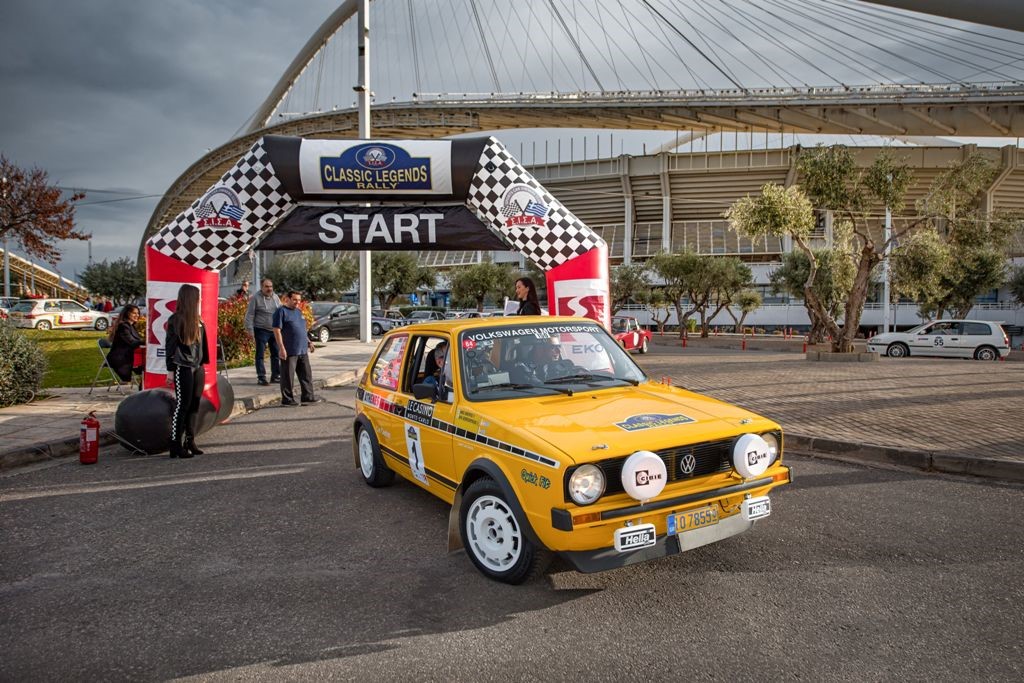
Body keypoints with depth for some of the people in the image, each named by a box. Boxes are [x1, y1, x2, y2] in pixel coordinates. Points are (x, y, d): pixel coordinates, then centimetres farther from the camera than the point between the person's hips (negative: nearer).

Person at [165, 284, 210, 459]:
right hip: (183, 369, -6)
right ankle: (175, 445, 3)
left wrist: (204, 362, 11)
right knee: (182, 406, -3)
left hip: (198, 368, 6)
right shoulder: (175, 320, -7)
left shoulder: (198, 320, 11)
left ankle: (190, 441, 16)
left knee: (194, 405, 8)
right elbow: (170, 346, -6)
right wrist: (170, 369, -8)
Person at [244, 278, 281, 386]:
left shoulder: (275, 297, 10)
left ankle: (276, 376, 18)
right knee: (260, 355, -2)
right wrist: (250, 330, -13)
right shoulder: (256, 298, -6)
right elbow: (249, 315, -7)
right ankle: (261, 377, 2)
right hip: (261, 330, -5)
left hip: (275, 330, 6)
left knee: (276, 354, 9)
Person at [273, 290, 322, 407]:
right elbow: (277, 330, -14)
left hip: (302, 350, 8)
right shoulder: (281, 311, -8)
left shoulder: (298, 312, 18)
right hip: (289, 351, -8)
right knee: (288, 376, 0)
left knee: (306, 375, 10)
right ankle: (287, 399, 7)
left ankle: (308, 396, 17)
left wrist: (308, 341, 18)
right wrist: (281, 348, -19)